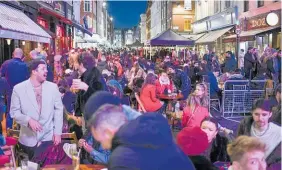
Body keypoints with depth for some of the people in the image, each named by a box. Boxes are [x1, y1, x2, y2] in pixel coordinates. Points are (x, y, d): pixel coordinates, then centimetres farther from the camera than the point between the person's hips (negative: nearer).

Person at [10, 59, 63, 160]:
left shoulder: (53, 87, -2)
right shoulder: (19, 88, -6)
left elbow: (58, 109, 1)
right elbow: (14, 112, -2)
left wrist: (57, 132, -3)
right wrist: (29, 120, -19)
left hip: (49, 137, 1)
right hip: (29, 139, -1)